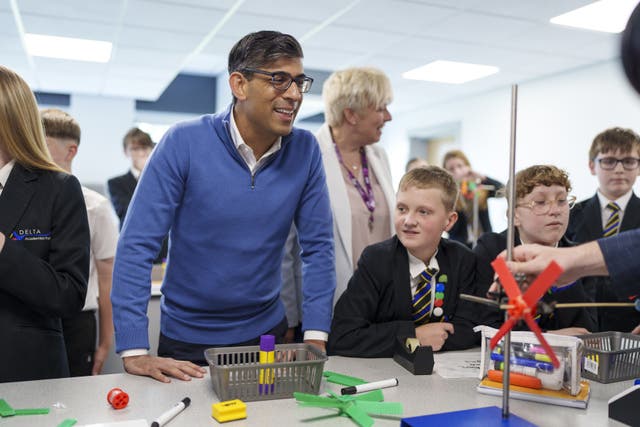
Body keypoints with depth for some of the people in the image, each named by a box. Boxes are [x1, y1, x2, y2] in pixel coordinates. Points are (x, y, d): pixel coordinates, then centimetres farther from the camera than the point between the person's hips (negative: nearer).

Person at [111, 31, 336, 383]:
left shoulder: (304, 150, -9)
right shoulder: (184, 142, -18)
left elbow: (317, 246, -5)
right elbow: (136, 245, -18)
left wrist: (315, 337, -11)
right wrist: (134, 351, -22)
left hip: (267, 330, 3)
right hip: (187, 341, -2)